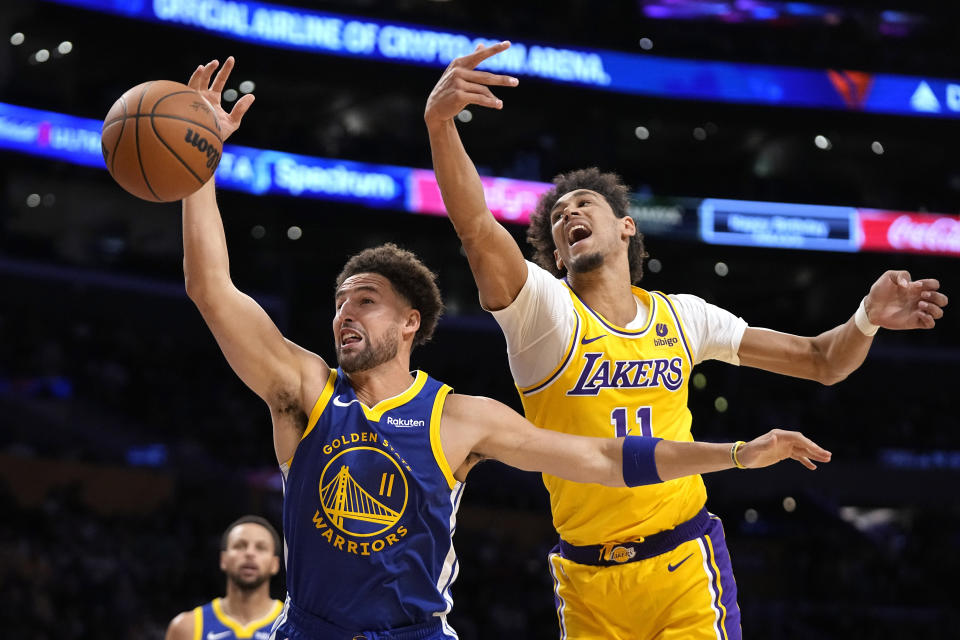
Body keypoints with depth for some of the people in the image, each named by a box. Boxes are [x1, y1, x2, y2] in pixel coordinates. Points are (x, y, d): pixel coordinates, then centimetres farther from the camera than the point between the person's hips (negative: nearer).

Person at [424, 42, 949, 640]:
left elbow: (820, 362, 14)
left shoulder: (683, 315, 6)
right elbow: (476, 228, -24)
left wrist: (867, 319, -8)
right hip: (590, 583, -1)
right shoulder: (545, 311, -5)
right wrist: (439, 122, -41)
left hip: (685, 568, 1)